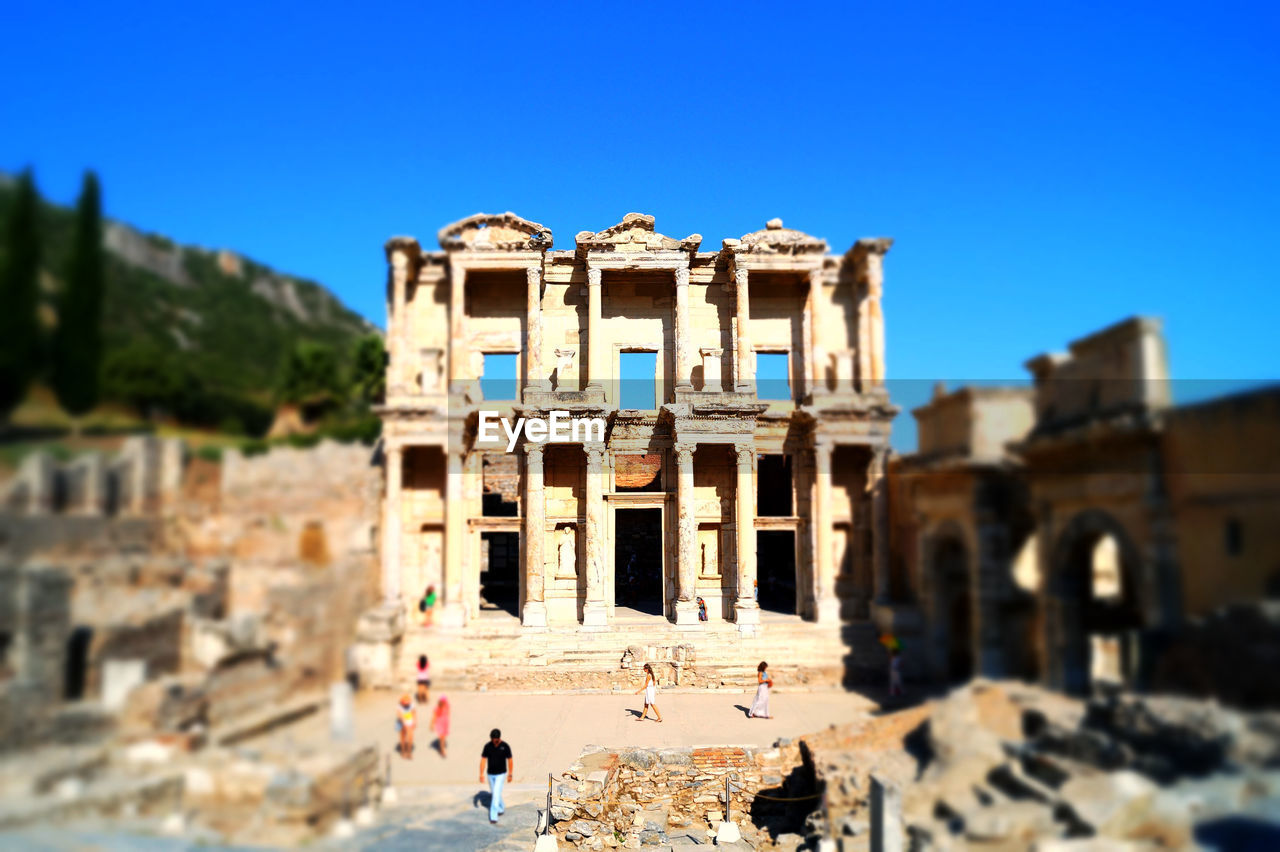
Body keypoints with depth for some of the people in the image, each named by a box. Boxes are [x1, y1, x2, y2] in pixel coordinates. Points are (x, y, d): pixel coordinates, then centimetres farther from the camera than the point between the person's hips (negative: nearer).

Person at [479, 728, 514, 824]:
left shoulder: (505, 746, -13)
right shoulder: (487, 746, -8)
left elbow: (510, 760, -4)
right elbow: (483, 760, -4)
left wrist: (510, 774, -1)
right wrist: (481, 774, -8)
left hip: (501, 774, -4)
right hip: (490, 774, 4)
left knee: (496, 794, -12)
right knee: (493, 794, 18)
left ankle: (493, 817, -9)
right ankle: (501, 808, 43)